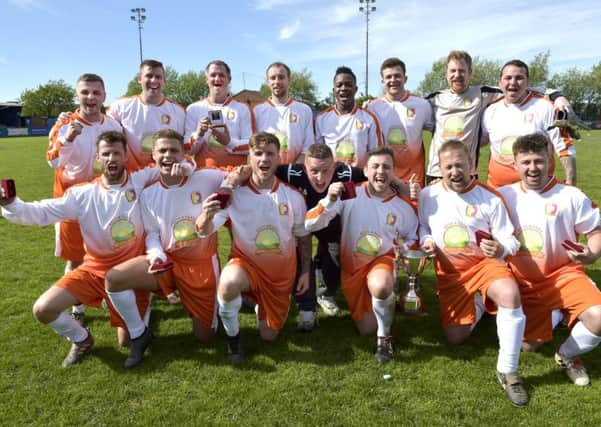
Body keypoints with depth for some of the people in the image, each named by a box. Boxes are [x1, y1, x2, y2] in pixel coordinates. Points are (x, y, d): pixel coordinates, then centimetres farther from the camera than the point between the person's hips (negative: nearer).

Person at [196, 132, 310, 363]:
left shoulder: (293, 196, -10)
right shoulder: (235, 193, -16)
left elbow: (303, 236, 4)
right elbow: (204, 232, -24)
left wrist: (305, 271, 5)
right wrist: (206, 216, -47)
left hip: (282, 272, 2)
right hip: (246, 262, -2)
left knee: (269, 336, 8)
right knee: (228, 282, -38)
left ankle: (261, 304, 43)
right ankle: (233, 335, -7)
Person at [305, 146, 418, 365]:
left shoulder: (403, 207, -6)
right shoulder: (350, 195, -14)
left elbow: (413, 239, 11)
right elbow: (310, 225, -19)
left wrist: (404, 250, -12)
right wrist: (329, 200, -35)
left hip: (382, 261, -1)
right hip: (352, 267, 1)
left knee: (379, 286, -38)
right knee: (367, 329, 3)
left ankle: (385, 336, -10)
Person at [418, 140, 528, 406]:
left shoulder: (491, 198, -8)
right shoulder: (428, 195, -2)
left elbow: (510, 241, -7)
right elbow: (423, 227, 14)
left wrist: (501, 249, -30)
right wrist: (426, 242, -8)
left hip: (485, 264, -2)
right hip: (449, 272, 2)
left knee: (510, 294, -36)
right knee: (455, 338, -1)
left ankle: (507, 371, -18)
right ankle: (477, 304, 33)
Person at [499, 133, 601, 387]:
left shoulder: (571, 196, -6)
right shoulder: (504, 195, -1)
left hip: (562, 274, -1)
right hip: (523, 282, 2)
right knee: (529, 346, 4)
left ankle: (567, 355, 5)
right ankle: (545, 315, 38)